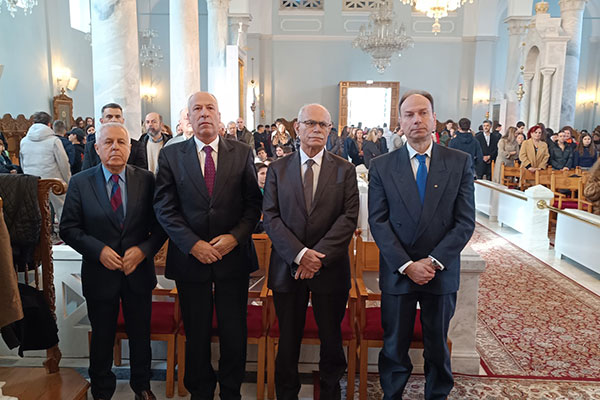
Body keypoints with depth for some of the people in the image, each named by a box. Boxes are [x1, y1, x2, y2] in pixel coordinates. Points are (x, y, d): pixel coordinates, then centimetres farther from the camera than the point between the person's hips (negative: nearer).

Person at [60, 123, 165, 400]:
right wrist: (99, 250, -17)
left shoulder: (146, 180, -4)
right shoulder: (80, 183, -4)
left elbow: (160, 224, -3)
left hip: (138, 271, 1)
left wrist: (144, 249, -18)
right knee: (102, 337, 16)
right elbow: (68, 228, -4)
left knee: (140, 334, 17)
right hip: (100, 273, 0)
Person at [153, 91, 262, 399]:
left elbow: (253, 203, 1)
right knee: (196, 335, 13)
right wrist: (192, 244, -13)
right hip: (190, 258, 0)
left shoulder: (242, 153, 2)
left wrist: (235, 236, -13)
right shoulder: (170, 155, 2)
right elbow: (164, 208, -3)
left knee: (234, 333, 10)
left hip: (233, 256, 0)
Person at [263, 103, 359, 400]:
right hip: (287, 267, 0)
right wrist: (299, 254, -16)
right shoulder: (277, 169, 4)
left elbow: (349, 218, -6)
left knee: (331, 339, 13)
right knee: (288, 340, 12)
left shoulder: (344, 170, 3)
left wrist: (318, 255, -16)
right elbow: (271, 218, -3)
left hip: (331, 268, 0)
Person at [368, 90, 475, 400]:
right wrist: (407, 265, -14)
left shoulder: (460, 162, 0)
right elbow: (378, 222, -6)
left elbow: (465, 221, -4)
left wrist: (434, 261, -13)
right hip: (397, 273, 0)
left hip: (442, 273, 1)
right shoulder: (381, 166, -1)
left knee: (438, 346, 17)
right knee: (394, 347, 12)